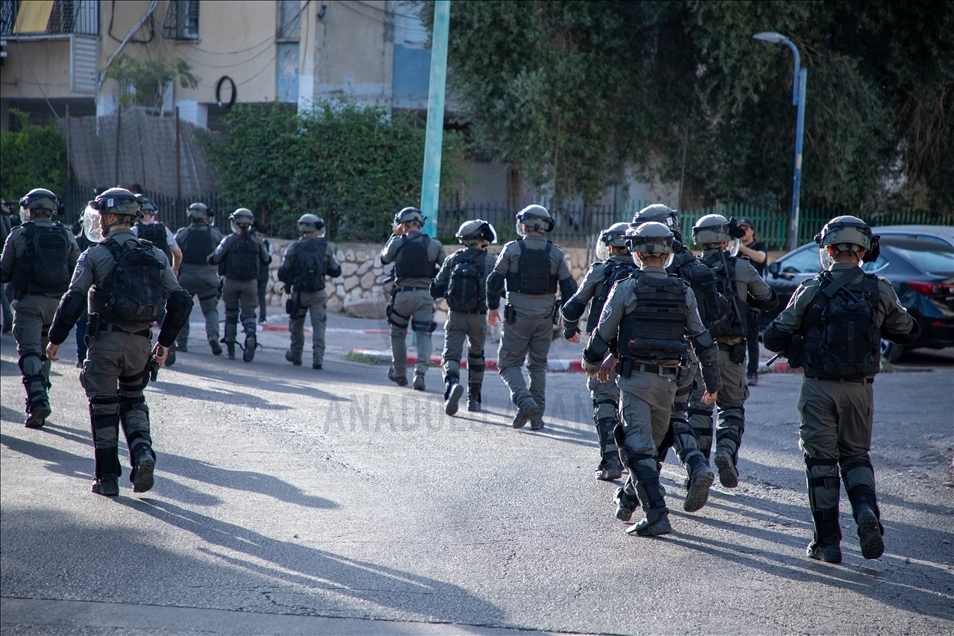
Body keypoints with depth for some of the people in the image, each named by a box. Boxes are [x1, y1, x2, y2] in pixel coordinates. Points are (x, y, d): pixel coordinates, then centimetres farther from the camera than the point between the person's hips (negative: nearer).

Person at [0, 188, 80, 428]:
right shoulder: (66, 236, 8)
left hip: (28, 302, -4)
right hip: (57, 302, 4)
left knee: (29, 351, -7)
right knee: (44, 353, 15)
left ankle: (38, 399, -27)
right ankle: (38, 403, 21)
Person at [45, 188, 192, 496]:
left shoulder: (95, 255, -4)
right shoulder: (155, 255, 8)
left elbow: (74, 300, -9)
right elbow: (181, 301, 7)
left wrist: (55, 339, 1)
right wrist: (165, 342, 16)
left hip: (106, 340, -4)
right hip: (141, 342, 4)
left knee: (103, 405, 7)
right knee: (133, 400, 21)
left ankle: (107, 477, 9)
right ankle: (143, 452, -4)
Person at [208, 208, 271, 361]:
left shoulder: (229, 240, -5)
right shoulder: (257, 241, 2)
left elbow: (214, 259, -7)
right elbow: (266, 260, 13)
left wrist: (209, 258, 15)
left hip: (231, 282, -1)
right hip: (250, 283, 1)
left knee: (231, 314, 14)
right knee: (249, 314, 4)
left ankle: (230, 348, 14)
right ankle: (250, 336, -27)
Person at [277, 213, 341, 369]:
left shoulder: (293, 248, -4)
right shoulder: (325, 247, -2)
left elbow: (282, 274, -3)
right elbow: (336, 271, 3)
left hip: (299, 293, 0)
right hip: (318, 294, 0)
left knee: (296, 324, 17)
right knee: (319, 325, -1)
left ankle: (295, 355, 30)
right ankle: (318, 357, -14)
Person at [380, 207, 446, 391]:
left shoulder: (397, 243, -4)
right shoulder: (434, 245, 2)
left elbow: (384, 258, 16)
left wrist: (394, 235, 19)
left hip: (402, 294, -1)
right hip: (425, 295, 1)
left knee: (398, 333, 18)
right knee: (424, 335, 0)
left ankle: (399, 373, 27)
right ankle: (420, 372, -20)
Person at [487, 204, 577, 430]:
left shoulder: (512, 249, -4)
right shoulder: (556, 253, 3)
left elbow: (495, 280, -2)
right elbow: (568, 286, 2)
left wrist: (493, 307, 13)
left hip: (517, 315, -3)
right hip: (545, 316, 3)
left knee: (509, 363, 5)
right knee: (538, 365, 13)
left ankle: (525, 401, -18)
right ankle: (537, 416, 11)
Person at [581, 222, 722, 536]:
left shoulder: (625, 289, -7)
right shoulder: (684, 292, 4)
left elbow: (602, 334, -3)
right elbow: (704, 342, 7)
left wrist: (591, 364, 16)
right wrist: (713, 383, 16)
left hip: (635, 379, -4)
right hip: (668, 381, 5)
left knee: (638, 448, -7)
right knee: (653, 442, 22)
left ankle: (657, 514, -17)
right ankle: (639, 493, 40)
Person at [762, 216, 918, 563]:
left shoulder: (811, 290, -8)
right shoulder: (880, 291, -2)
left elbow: (773, 337, -4)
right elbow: (908, 332, 12)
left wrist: (798, 345, 17)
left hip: (819, 387, -2)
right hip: (859, 388, 2)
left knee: (821, 460, 8)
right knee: (856, 455, 19)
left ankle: (827, 541, 9)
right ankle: (866, 510, -8)